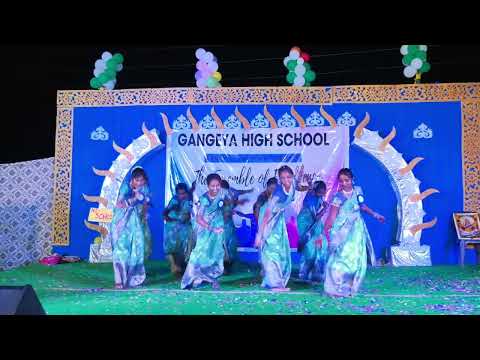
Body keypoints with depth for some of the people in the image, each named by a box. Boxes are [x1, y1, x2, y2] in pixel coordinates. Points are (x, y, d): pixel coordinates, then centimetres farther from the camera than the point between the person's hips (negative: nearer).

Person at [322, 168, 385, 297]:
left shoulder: (358, 190, 5)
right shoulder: (338, 197, -12)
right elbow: (332, 216, -18)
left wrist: (375, 215, 29)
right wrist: (326, 229, -28)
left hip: (356, 229, 6)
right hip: (343, 230, -6)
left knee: (357, 259, 5)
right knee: (342, 257, -9)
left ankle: (350, 287, 18)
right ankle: (336, 288, 3)